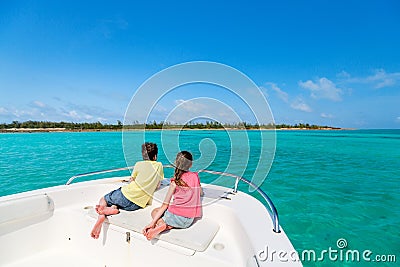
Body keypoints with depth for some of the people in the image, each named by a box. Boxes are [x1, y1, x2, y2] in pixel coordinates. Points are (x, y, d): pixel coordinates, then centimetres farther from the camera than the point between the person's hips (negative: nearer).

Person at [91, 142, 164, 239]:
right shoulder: (159, 166, 7)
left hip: (126, 195, -3)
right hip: (139, 204, 3)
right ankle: (114, 208, -7)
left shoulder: (139, 164, 2)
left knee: (103, 200, 22)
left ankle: (101, 216, -6)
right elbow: (157, 186, 15)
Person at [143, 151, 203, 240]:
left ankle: (161, 224, -5)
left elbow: (165, 205, -8)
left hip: (175, 217, -3)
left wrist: (152, 223, -5)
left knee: (154, 211, 25)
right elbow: (201, 193, 16)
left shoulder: (175, 181, -6)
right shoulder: (195, 176, 1)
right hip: (189, 221, 3)